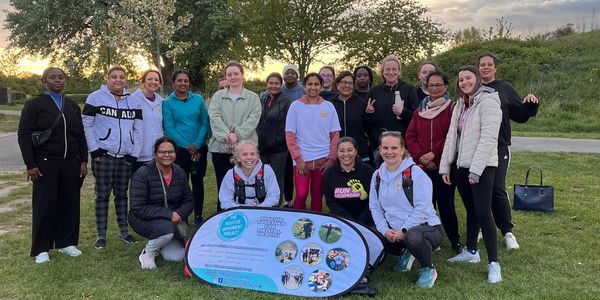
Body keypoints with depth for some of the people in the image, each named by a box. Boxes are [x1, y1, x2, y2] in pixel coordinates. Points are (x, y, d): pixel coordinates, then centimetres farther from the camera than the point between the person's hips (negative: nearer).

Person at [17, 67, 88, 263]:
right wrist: (30, 164, -11)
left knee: (70, 203, 5)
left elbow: (81, 135, 14)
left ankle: (67, 243, 18)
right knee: (44, 205, 1)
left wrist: (83, 161, 6)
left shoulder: (72, 106, 14)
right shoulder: (35, 104, 1)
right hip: (45, 164, -4)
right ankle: (41, 249, 11)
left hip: (71, 163, 4)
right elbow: (24, 135, -4)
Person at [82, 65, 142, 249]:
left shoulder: (133, 102, 10)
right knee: (103, 195, 1)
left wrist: (134, 154, 1)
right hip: (103, 155, -3)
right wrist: (94, 150, -10)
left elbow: (138, 129, 9)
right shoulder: (96, 98, -1)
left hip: (125, 157, 3)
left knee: (122, 194, 11)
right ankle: (101, 235, 10)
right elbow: (87, 125, -3)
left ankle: (123, 231, 20)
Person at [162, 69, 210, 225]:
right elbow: (169, 128, -4)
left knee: (198, 181, 9)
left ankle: (198, 215, 20)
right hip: (180, 149, -2)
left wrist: (197, 145, -10)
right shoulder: (168, 103, 1)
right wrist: (187, 146, -13)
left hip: (200, 148, 2)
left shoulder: (198, 99, 6)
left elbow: (205, 122, 2)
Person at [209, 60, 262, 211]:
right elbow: (214, 118, -3)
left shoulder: (253, 97, 8)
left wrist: (237, 134, -20)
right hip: (220, 147, 1)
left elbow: (253, 119, -6)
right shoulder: (218, 96, 11)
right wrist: (226, 136, -19)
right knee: (223, 187, 7)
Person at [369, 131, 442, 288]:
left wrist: (404, 230, -21)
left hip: (426, 226, -7)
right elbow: (375, 207, 5)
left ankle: (428, 270, -4)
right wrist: (385, 230, -9)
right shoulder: (378, 175, 6)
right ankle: (405, 253, 19)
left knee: (413, 237, -38)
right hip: (393, 231, 7)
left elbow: (422, 209, -19)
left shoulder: (415, 173, -13)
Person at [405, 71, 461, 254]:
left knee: (445, 205, -1)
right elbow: (410, 137, 7)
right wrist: (420, 156, -7)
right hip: (422, 166, 4)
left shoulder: (452, 108, -2)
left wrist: (433, 153, -15)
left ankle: (455, 242, 15)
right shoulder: (420, 110, 13)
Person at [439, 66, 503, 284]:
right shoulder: (460, 105, 15)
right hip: (460, 165, 7)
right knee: (470, 210, 16)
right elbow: (451, 136, 14)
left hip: (481, 167, -7)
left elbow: (488, 137, -17)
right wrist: (445, 166, 9)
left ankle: (493, 263, -2)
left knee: (483, 213, -9)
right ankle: (471, 251, 28)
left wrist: (476, 169, -20)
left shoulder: (488, 101, -9)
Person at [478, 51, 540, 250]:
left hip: (499, 147, -1)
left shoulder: (505, 89, 7)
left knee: (498, 190, -5)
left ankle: (507, 231, 9)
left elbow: (520, 116, 7)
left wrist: (530, 105, -11)